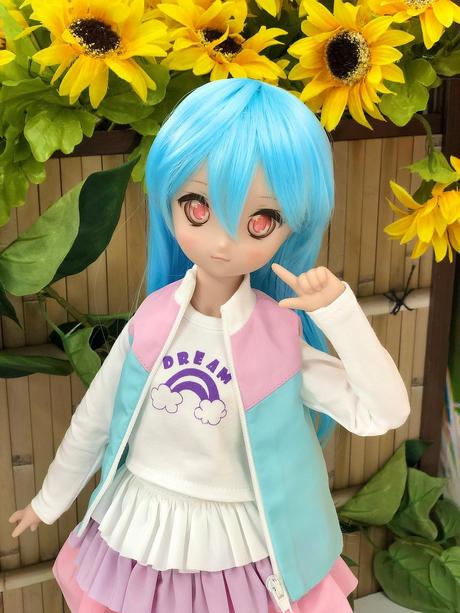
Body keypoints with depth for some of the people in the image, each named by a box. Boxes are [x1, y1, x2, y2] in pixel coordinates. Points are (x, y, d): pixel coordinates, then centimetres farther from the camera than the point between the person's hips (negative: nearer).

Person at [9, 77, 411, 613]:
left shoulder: (281, 338, -17)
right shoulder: (151, 321, -13)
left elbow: (384, 413, -19)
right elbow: (93, 419, 1)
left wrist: (340, 312, -30)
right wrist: (49, 500, 14)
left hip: (241, 552, -1)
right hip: (141, 539, 2)